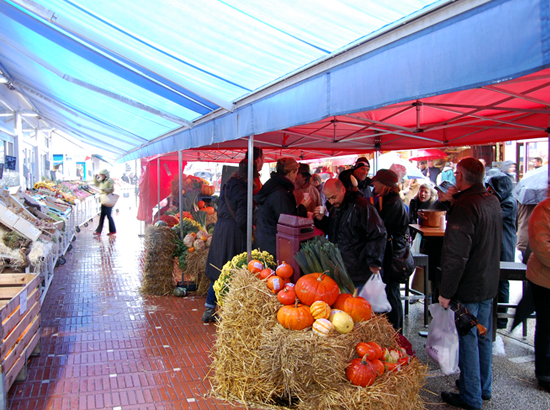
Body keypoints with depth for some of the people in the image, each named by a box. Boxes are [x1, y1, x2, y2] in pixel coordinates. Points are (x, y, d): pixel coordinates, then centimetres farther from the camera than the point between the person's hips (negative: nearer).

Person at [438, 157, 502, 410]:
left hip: (468, 287, -8)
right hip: (489, 284, 9)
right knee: (483, 337, 19)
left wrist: (446, 291, -19)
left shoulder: (464, 207, -22)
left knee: (467, 339, 3)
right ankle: (483, 388, 34)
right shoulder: (493, 202, 5)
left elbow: (456, 255, -27)